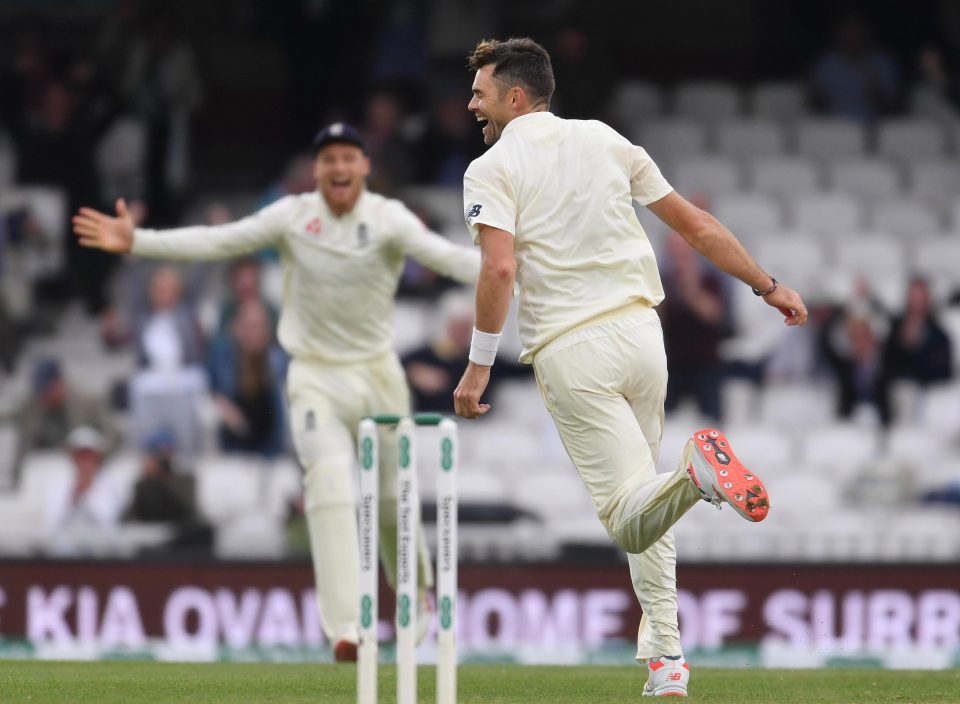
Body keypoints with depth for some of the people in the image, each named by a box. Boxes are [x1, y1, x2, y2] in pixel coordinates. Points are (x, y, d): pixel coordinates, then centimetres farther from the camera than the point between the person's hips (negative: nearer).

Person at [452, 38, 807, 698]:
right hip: (639, 330, 5)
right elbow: (695, 224, 14)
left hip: (570, 352, -5)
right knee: (640, 502, 21)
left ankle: (697, 470, -39)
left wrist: (479, 365, -10)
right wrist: (768, 285, 22)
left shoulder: (491, 169, -1)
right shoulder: (603, 138, 13)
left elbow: (499, 268, -16)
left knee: (631, 519, -7)